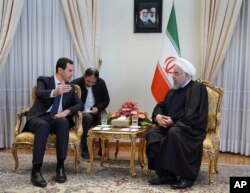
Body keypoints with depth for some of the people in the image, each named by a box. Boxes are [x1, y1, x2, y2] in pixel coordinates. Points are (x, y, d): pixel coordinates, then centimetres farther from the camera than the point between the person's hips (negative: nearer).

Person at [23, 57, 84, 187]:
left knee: (63, 122, -34)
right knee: (43, 125, -38)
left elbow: (80, 105, 10)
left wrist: (67, 111, -11)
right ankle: (36, 170, -36)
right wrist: (54, 92, -43)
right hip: (39, 118, -2)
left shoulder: (70, 87, 16)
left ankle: (60, 166, -28)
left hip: (58, 119, 3)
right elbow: (39, 93, -20)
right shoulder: (44, 80, 3)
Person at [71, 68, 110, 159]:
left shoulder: (101, 83, 0)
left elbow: (106, 100, 6)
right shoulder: (75, 83, -10)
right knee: (87, 118, -37)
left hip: (96, 110, 3)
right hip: (81, 111, -3)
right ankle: (85, 150, -24)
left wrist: (98, 107, -14)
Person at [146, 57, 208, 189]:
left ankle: (187, 176, -27)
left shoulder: (197, 88, -2)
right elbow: (161, 105, 16)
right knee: (152, 133, -22)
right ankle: (165, 173, -22)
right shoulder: (172, 91, 23)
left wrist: (173, 120, -20)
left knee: (174, 133, -38)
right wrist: (158, 115, -7)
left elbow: (192, 112, -14)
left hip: (190, 126, -7)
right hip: (170, 125, 7)